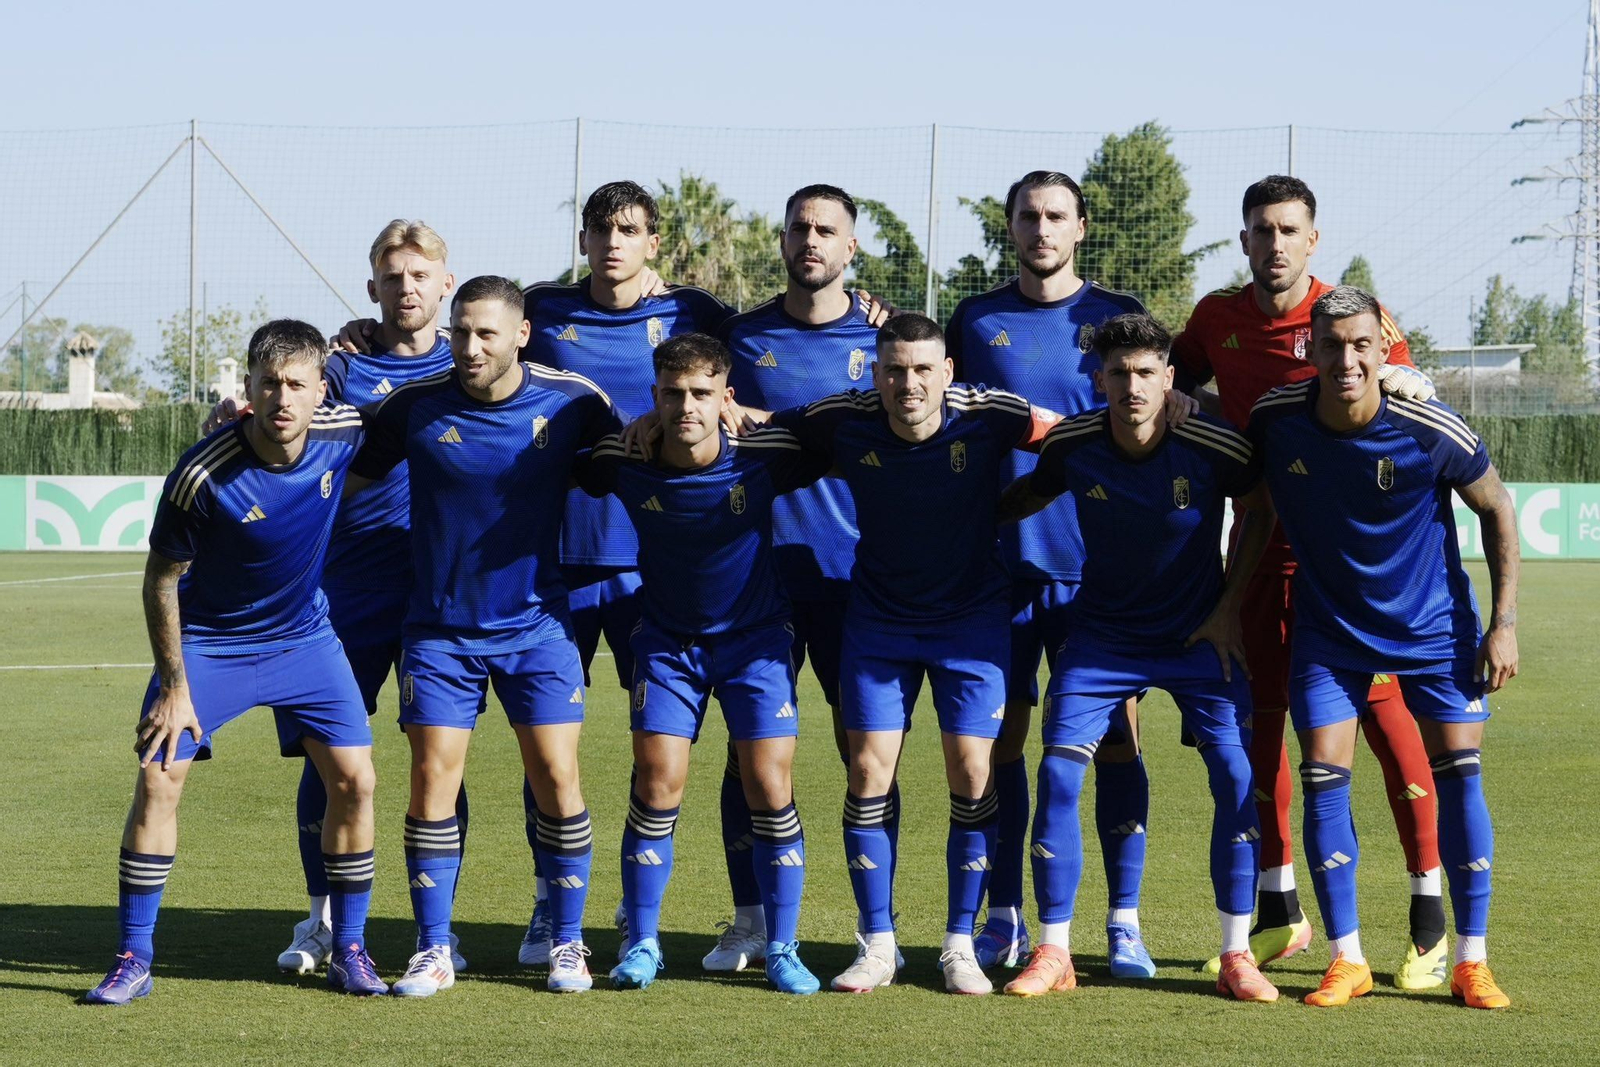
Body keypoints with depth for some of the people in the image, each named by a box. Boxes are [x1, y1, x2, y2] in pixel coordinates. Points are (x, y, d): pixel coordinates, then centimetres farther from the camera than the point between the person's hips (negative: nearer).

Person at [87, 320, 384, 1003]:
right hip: (208, 644, -3)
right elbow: (161, 579, -15)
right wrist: (174, 685, -13)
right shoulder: (201, 477, -27)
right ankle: (133, 959, -2)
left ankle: (349, 949, 10)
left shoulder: (344, 433, -18)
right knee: (157, 778, -12)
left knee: (353, 779, -5)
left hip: (304, 637, 3)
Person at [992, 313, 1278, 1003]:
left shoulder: (1215, 447, -20)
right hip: (1102, 631, 1)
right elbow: (1025, 499, 8)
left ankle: (1236, 956, -1)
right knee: (1057, 771, -11)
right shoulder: (1071, 446, -15)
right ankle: (1052, 953, 2)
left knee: (1237, 774, -13)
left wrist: (1228, 607, -3)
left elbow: (1261, 512, 0)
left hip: (1199, 634, -1)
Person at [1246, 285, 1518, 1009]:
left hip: (1433, 626, -1)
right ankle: (1346, 959, 4)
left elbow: (1496, 509, -5)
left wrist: (1503, 622, -7)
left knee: (1460, 775, -5)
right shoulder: (1275, 420, -15)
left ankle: (1471, 963, 5)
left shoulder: (1432, 432, -21)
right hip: (1328, 629, 1)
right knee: (1322, 779, -7)